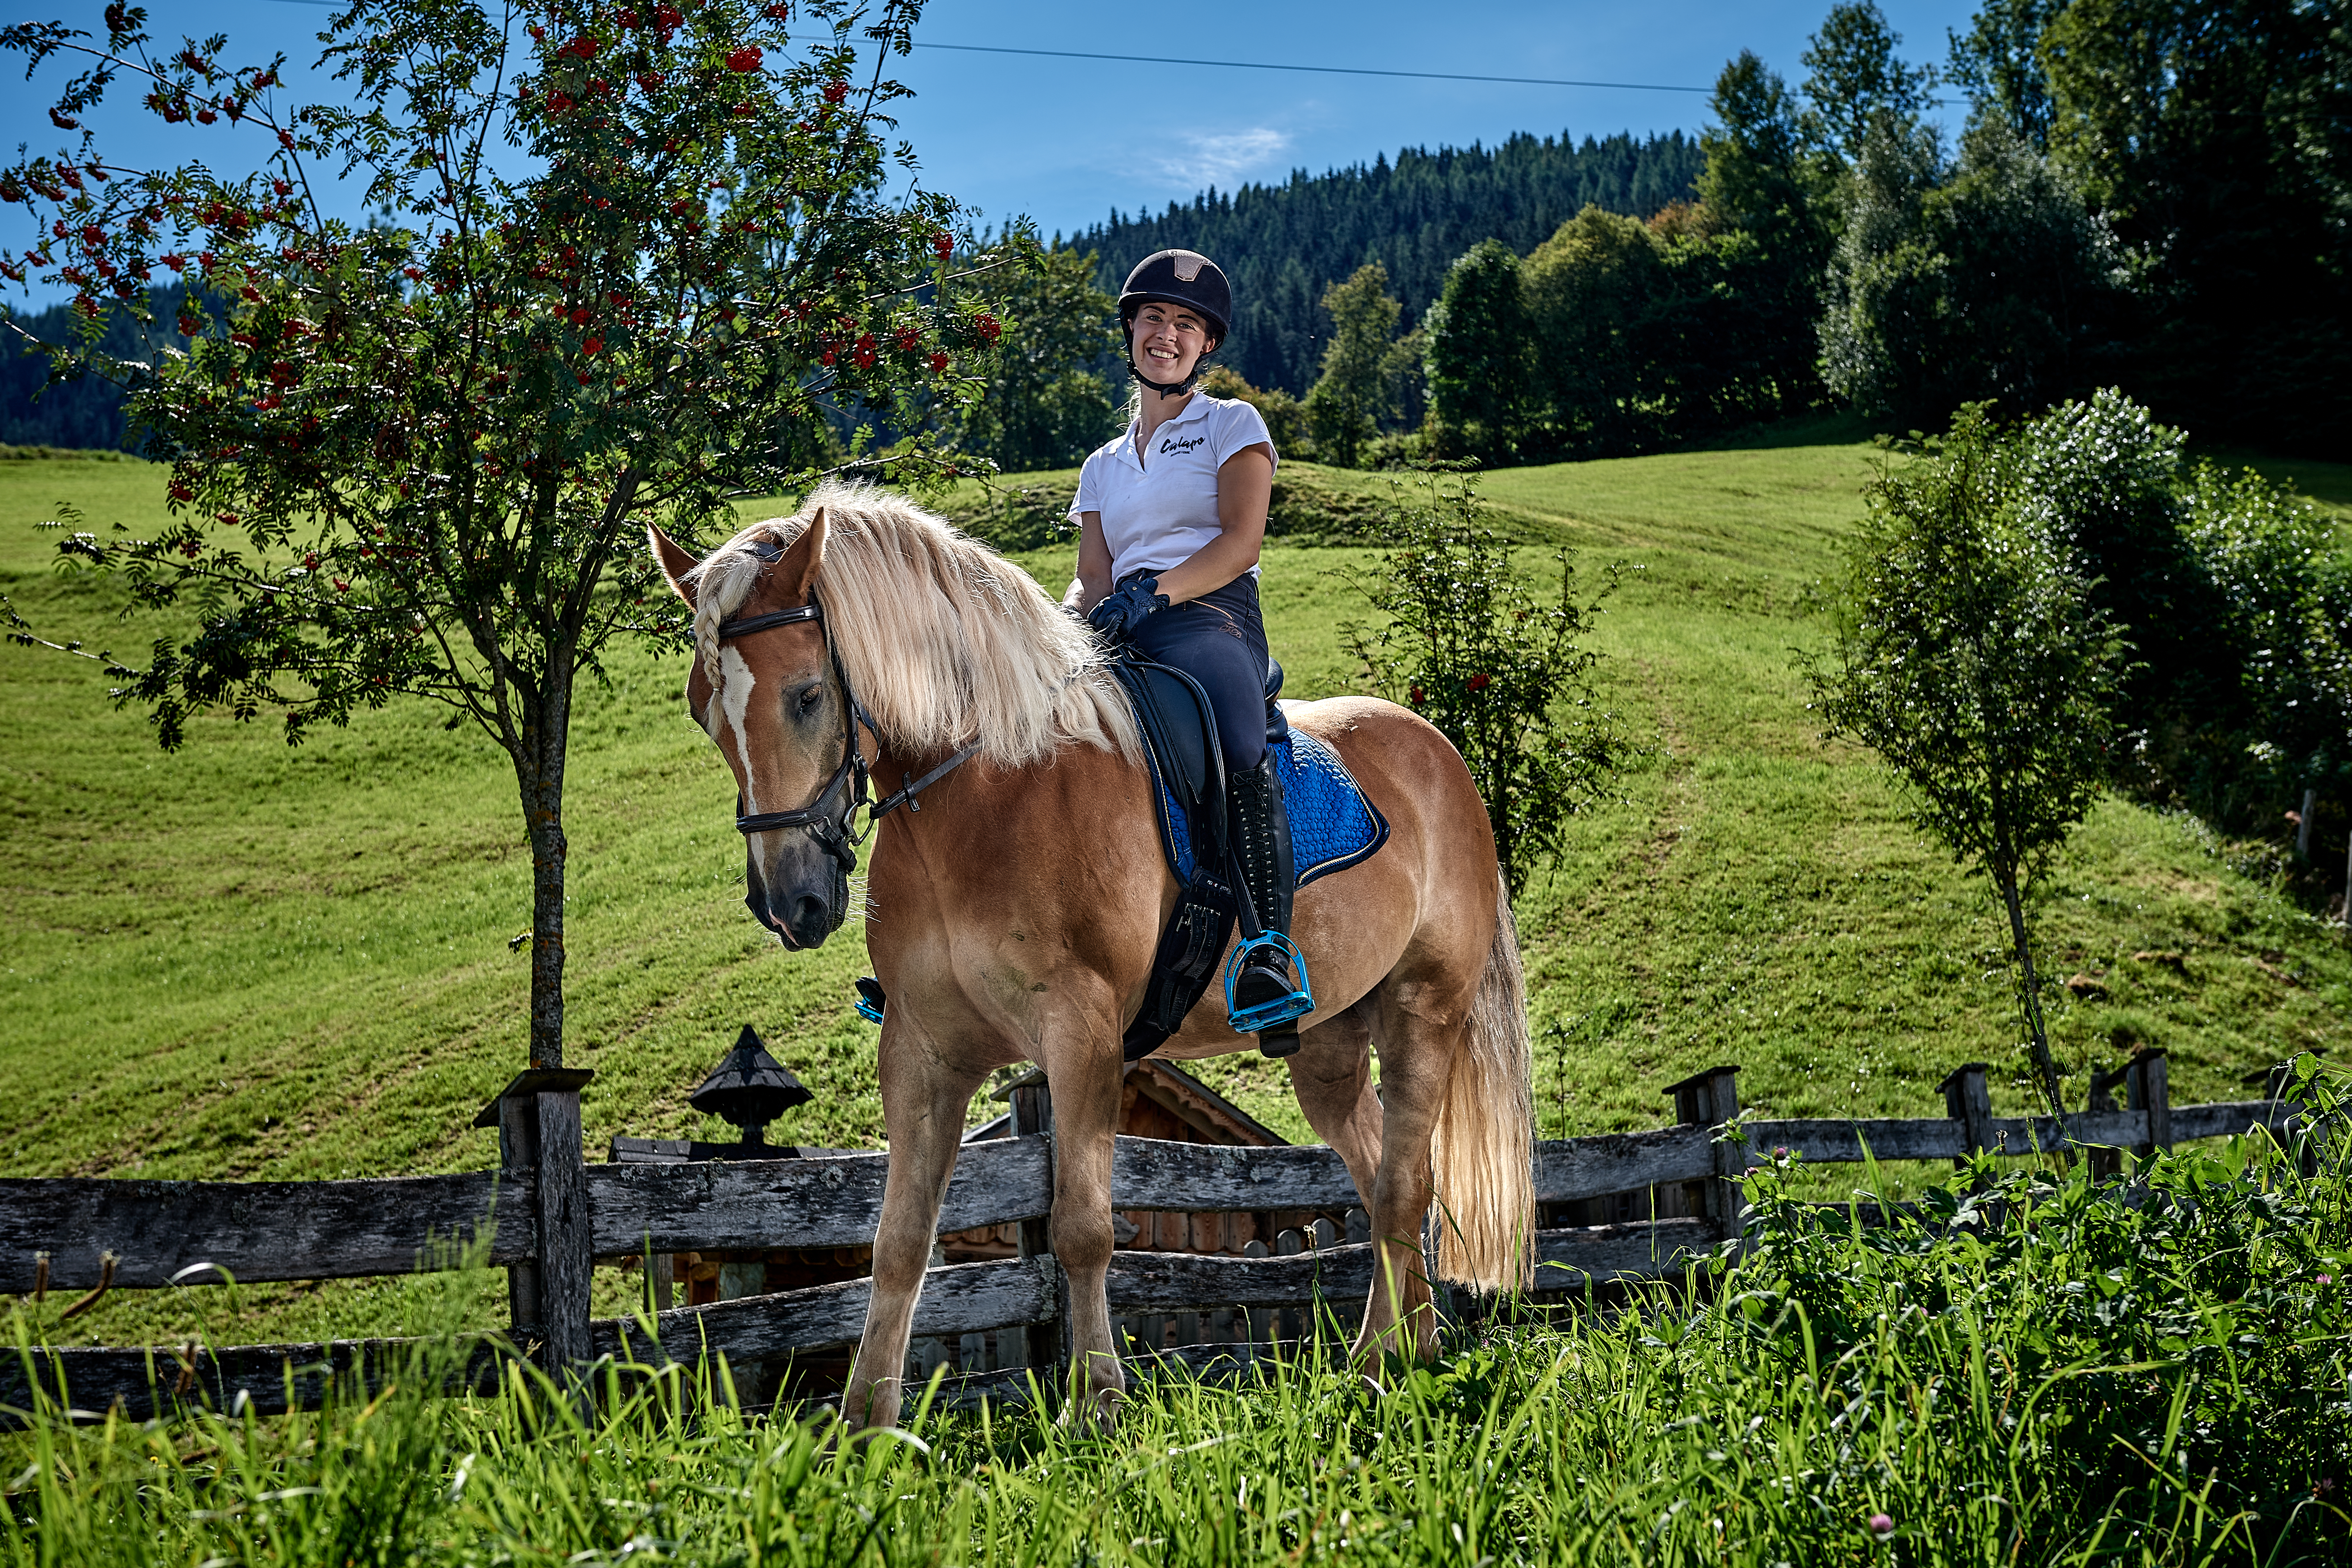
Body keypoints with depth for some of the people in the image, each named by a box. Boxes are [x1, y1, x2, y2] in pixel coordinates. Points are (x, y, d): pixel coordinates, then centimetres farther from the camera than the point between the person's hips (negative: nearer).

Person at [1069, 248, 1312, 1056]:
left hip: (1210, 619, -5)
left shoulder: (1232, 425, 14)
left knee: (1240, 750, -38)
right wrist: (1082, 619, -8)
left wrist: (1153, 591, -17)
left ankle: (1271, 955, -44)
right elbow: (1094, 579, 17)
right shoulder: (1103, 466, 28)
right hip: (1123, 638, 5)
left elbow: (1241, 540, -1)